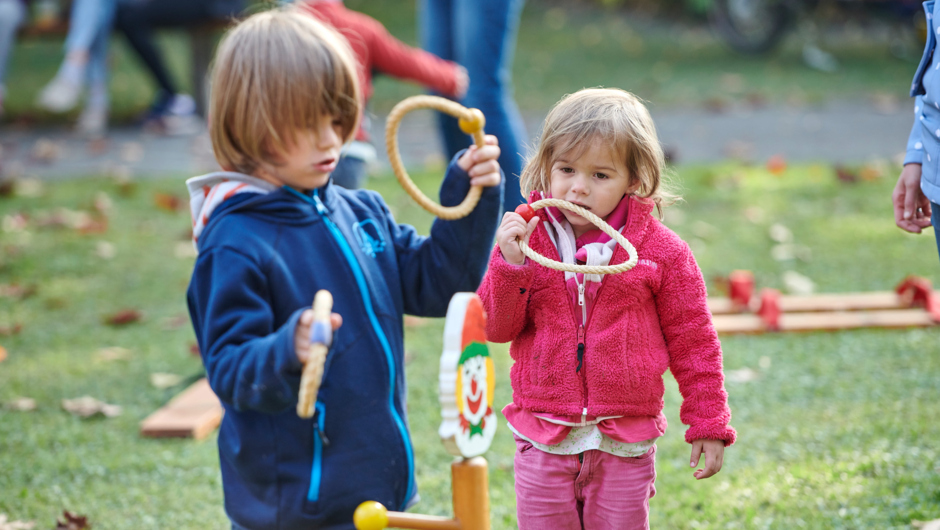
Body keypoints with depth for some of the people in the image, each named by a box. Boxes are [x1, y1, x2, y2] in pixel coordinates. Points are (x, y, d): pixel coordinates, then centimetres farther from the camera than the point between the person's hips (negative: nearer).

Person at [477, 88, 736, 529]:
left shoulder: (661, 251, -5)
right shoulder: (526, 238, -1)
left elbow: (692, 341, 1)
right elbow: (495, 328, -2)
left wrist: (708, 425, 2)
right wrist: (509, 263, -18)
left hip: (625, 443, -1)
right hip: (543, 438, 1)